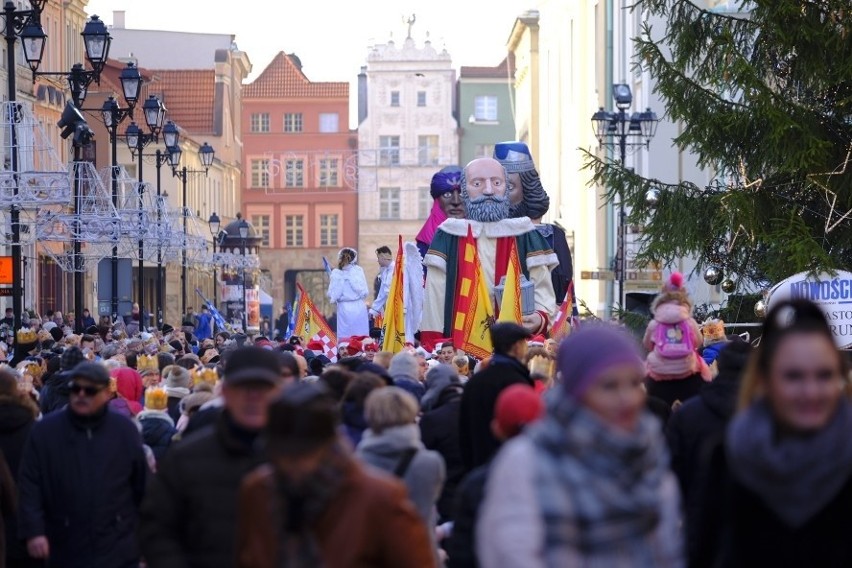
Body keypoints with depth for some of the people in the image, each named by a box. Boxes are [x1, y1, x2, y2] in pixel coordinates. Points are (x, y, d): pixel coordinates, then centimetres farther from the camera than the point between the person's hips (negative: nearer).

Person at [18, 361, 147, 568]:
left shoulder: (125, 430, 4)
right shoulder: (45, 431, -1)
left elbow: (143, 485, 8)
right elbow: (29, 485, -3)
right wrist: (33, 531, -13)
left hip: (119, 551, 1)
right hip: (65, 551, 0)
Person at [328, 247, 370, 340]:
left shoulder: (336, 273, -2)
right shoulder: (359, 270, 0)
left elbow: (333, 295, -4)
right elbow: (365, 292, 1)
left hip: (344, 308, -1)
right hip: (359, 307, 1)